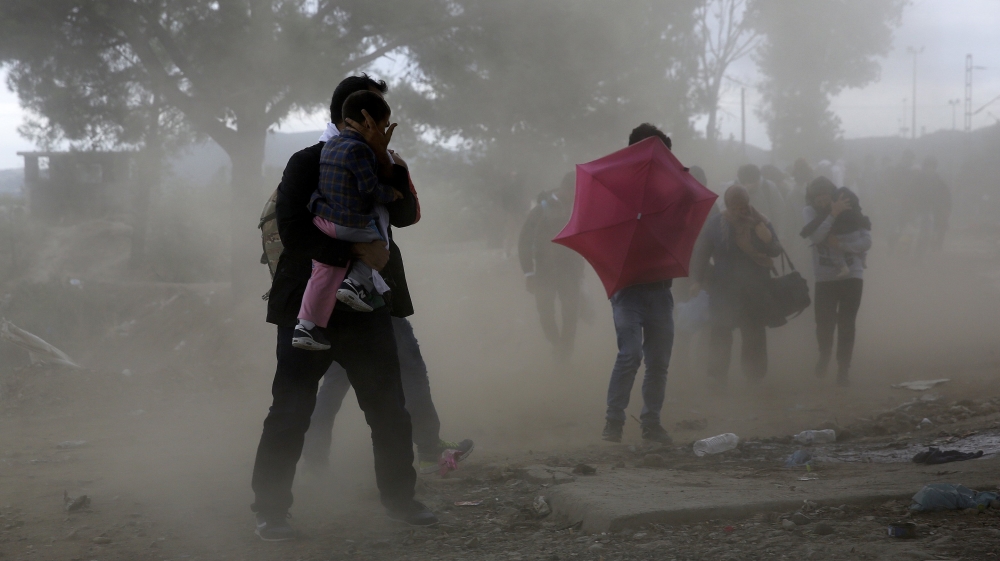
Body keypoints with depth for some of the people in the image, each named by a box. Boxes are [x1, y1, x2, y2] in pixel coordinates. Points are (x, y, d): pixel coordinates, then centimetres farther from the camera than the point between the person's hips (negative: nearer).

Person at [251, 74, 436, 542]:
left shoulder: (383, 168, 13)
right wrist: (358, 250, -20)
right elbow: (294, 231, -16)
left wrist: (384, 162, -10)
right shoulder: (308, 164, -5)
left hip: (367, 309, 5)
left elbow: (406, 215, -1)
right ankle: (269, 510, 5)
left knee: (389, 410, 9)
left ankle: (398, 497, 23)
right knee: (291, 413, -4)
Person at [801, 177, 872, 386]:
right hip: (825, 277, 0)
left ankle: (843, 369, 10)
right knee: (824, 322, -6)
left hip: (851, 275, 0)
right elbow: (815, 237, -20)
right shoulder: (810, 211, -4)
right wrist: (832, 214, -27)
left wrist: (840, 244, -21)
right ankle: (824, 356, 24)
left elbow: (866, 242, -10)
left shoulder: (850, 209, -6)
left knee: (846, 324, -1)